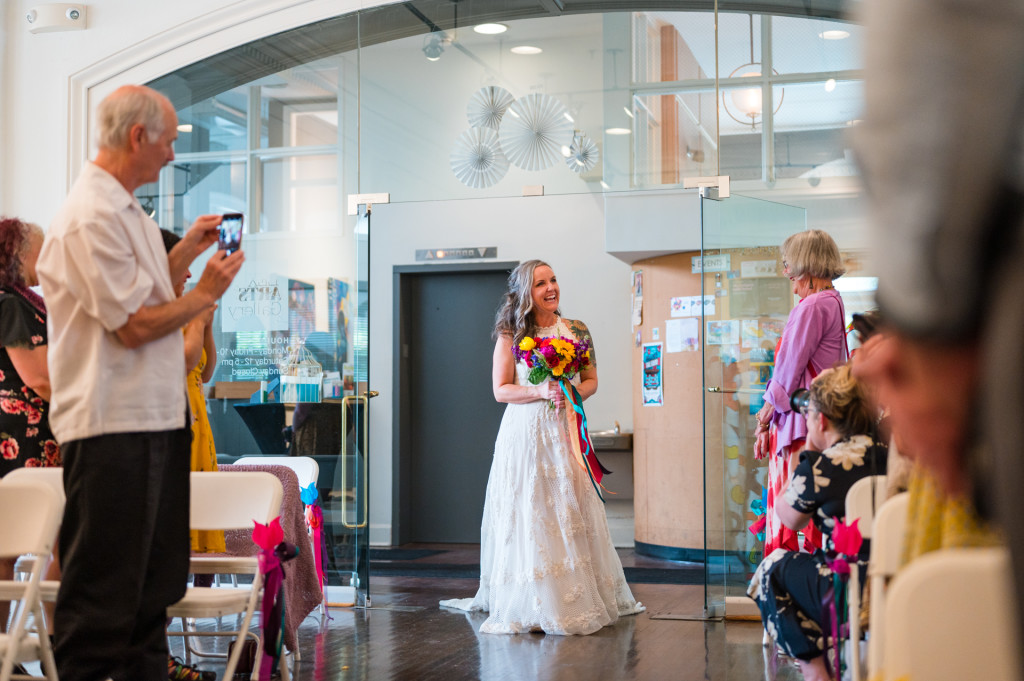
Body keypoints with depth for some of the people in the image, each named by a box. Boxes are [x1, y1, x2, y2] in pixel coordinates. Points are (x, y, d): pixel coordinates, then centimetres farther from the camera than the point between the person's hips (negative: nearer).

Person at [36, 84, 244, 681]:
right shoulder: (92, 217, -17)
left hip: (155, 417, 10)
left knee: (154, 579, 18)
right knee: (104, 589, -2)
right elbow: (133, 326, -19)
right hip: (112, 425, -10)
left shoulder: (125, 210, 15)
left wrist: (187, 252, 14)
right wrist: (205, 294, -7)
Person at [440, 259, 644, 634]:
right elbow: (501, 390, -2)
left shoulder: (577, 331, 7)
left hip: (565, 429, 2)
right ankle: (530, 601, 6)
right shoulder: (511, 335, 0)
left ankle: (578, 598, 12)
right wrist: (540, 392, -16)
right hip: (524, 431, -2)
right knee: (527, 514, -1)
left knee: (571, 512, 2)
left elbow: (591, 381, 11)